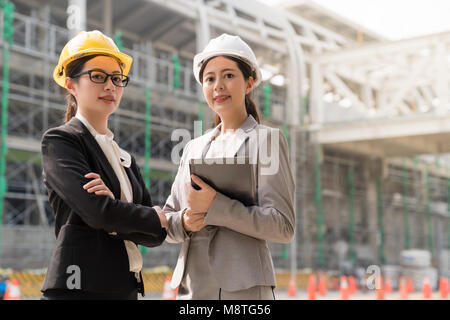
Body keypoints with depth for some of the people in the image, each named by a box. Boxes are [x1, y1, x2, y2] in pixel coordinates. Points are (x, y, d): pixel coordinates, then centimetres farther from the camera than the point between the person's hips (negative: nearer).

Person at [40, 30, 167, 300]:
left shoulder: (124, 156, 16)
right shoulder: (59, 141, -3)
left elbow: (155, 236, 7)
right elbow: (98, 212, -17)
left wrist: (114, 207, -12)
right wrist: (157, 217, -2)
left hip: (126, 288, 6)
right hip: (80, 287, -6)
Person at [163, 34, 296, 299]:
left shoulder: (267, 139, -1)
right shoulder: (194, 148, 16)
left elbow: (283, 227, -9)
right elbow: (168, 221, 16)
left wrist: (215, 206, -17)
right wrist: (184, 222, -6)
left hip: (243, 287, -5)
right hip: (192, 285, 5)